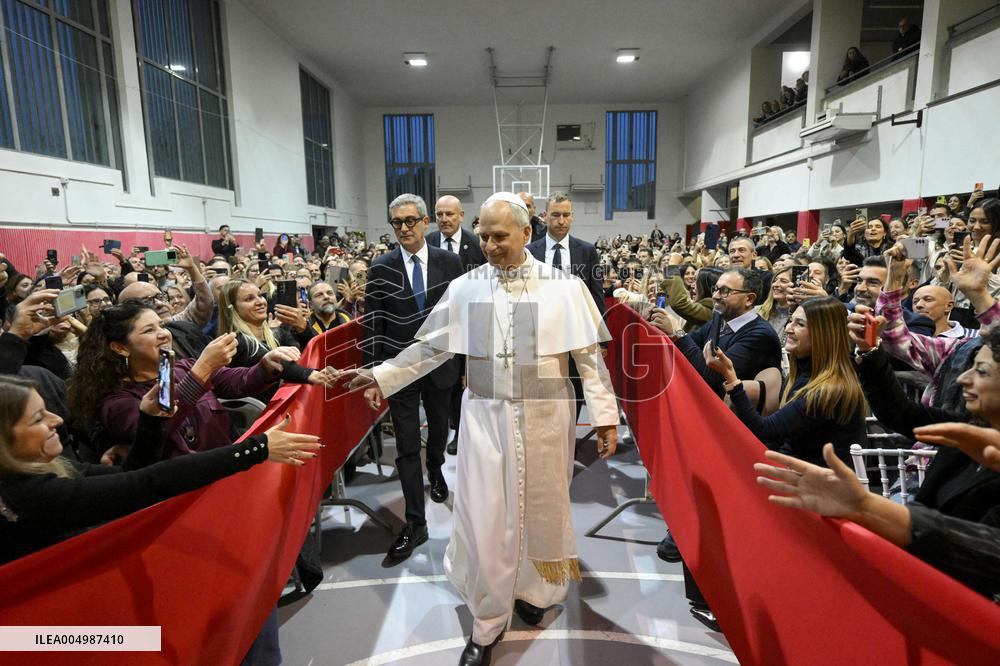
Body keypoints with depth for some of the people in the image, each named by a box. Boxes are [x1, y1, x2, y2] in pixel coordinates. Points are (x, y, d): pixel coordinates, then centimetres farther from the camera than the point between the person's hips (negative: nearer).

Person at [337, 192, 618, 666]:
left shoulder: (564, 286, -5)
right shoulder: (465, 288, -1)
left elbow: (589, 356, -3)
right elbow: (432, 346, 5)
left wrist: (605, 417, -4)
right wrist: (382, 376, 0)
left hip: (545, 418, 0)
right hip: (485, 416, 1)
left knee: (540, 509, 16)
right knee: (484, 518, 5)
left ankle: (530, 588, 45)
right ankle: (487, 624, 27)